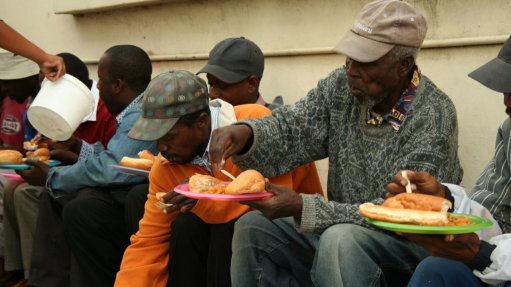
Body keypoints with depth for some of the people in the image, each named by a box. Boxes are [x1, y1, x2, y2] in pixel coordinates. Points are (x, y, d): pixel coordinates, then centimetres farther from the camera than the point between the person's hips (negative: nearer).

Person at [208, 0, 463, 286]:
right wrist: (244, 134, -27)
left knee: (341, 239, -35)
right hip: (343, 228, 6)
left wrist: (302, 207, -31)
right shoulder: (343, 86, -5)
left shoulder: (434, 116, -22)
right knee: (252, 227, -5)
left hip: (415, 242, -6)